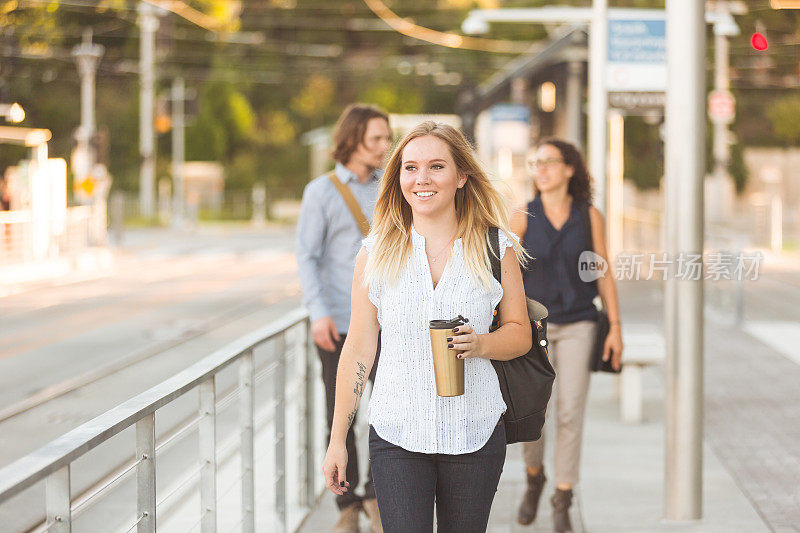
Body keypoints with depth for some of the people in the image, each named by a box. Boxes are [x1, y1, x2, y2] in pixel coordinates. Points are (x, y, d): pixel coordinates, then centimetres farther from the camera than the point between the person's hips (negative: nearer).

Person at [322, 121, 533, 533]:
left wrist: (480, 344, -14)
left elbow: (520, 333, 9)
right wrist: (337, 440, 5)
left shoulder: (496, 248, 1)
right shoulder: (376, 253, 1)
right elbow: (358, 349, 5)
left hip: (476, 434, 1)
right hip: (396, 435, 0)